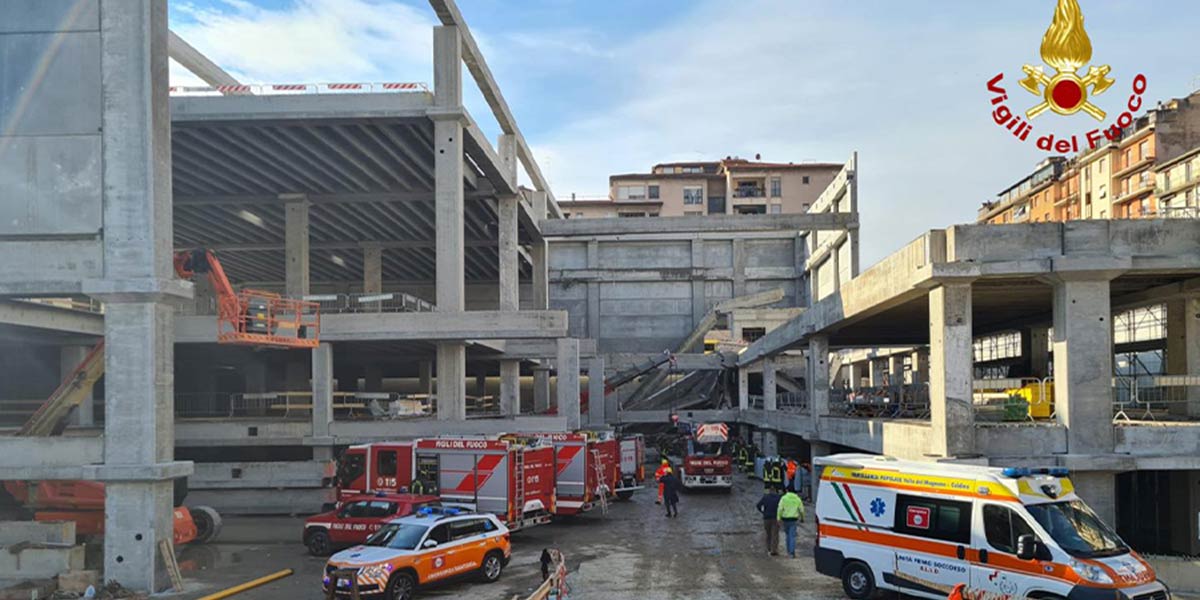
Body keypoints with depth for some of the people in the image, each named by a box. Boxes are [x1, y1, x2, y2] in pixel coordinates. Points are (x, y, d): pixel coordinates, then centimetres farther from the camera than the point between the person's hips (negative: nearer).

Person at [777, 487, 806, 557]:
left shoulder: (784, 498, -4)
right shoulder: (797, 499, 2)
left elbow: (780, 509, -11)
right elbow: (801, 510, 5)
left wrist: (779, 518, -9)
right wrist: (802, 518, 21)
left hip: (785, 519, 0)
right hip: (793, 519, 0)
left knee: (788, 534, 19)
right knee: (792, 536, -2)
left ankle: (789, 551, 28)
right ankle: (792, 552, -14)